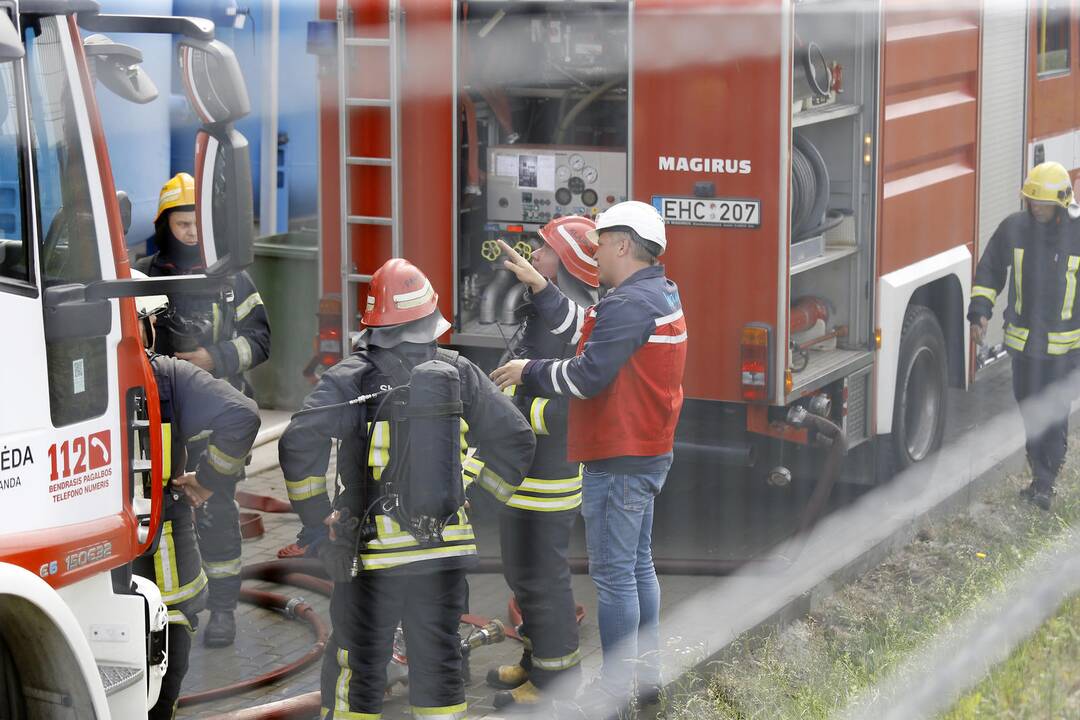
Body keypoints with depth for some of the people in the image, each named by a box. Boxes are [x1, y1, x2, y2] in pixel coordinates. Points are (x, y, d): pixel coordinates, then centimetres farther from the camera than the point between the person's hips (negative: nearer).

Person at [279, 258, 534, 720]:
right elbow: (516, 439, 5)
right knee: (439, 661, 15)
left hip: (373, 548, -3)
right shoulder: (460, 373, 2)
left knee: (358, 666, 7)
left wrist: (316, 520, -12)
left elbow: (299, 444, -22)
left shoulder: (351, 378, -10)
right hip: (446, 546, 3)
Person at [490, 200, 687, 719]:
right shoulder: (659, 293, 13)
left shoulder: (631, 303, -20)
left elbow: (588, 375, -23)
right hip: (648, 455, 11)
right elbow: (586, 332, 14)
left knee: (613, 574, -5)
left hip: (619, 461, -11)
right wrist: (536, 284, 12)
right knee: (638, 565, 18)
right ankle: (646, 675, 27)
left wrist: (529, 373, -9)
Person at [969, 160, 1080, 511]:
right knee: (1028, 409, 11)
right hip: (1022, 337, 3)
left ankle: (1045, 484, 3)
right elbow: (990, 269, 8)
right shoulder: (1013, 228, -2)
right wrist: (980, 312, -2)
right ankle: (1040, 475, 23)